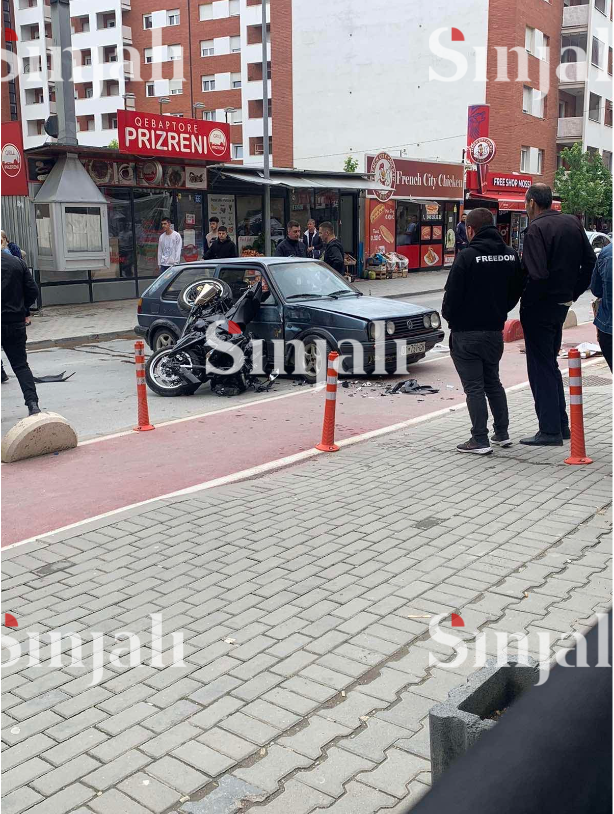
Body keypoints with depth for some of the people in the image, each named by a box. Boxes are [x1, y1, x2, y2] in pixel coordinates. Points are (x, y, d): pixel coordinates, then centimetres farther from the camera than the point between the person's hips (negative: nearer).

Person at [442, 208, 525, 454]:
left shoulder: (467, 256, -17)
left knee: (474, 386, -1)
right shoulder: (511, 255, 3)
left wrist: (449, 317, 4)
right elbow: (516, 292, 10)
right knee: (493, 381, 20)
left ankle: (480, 440, 1)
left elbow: (452, 294, -15)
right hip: (495, 330, 6)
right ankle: (502, 433, 24)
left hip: (466, 332, -6)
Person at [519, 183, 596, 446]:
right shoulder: (573, 223, 8)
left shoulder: (535, 229, -17)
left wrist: (526, 301, -11)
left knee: (541, 368, -1)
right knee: (551, 363, 19)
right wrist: (573, 293, 13)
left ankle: (550, 430, 1)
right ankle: (561, 424, 25)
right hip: (562, 304, 8)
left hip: (539, 307, -8)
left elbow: (537, 274, -25)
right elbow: (589, 262, 10)